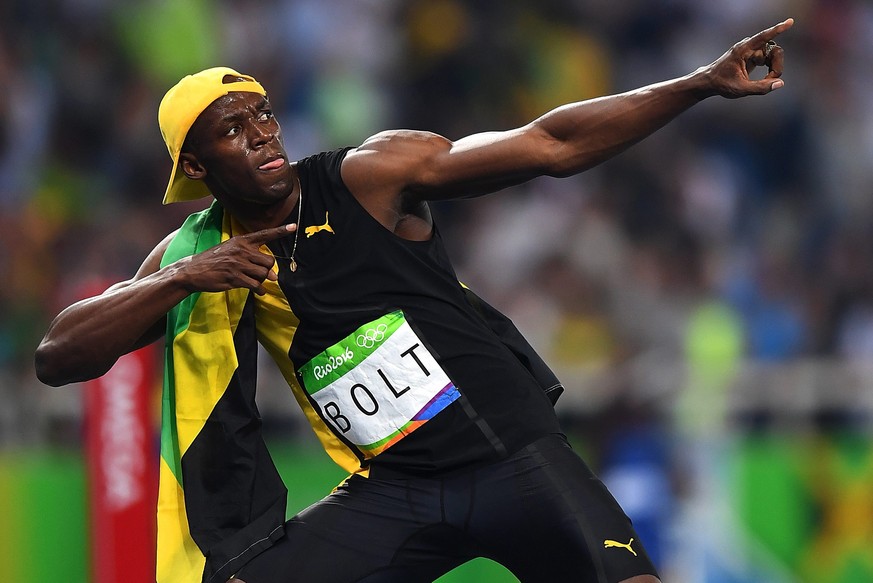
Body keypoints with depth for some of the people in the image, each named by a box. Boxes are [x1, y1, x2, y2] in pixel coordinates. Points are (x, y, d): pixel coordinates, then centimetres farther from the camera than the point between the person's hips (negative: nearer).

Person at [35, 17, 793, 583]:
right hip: (391, 493, 4)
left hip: (511, 454, -4)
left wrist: (702, 84, -18)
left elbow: (551, 145, -11)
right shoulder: (193, 253, 3)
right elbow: (57, 358, -3)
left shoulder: (369, 176, -9)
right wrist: (182, 282, -17)